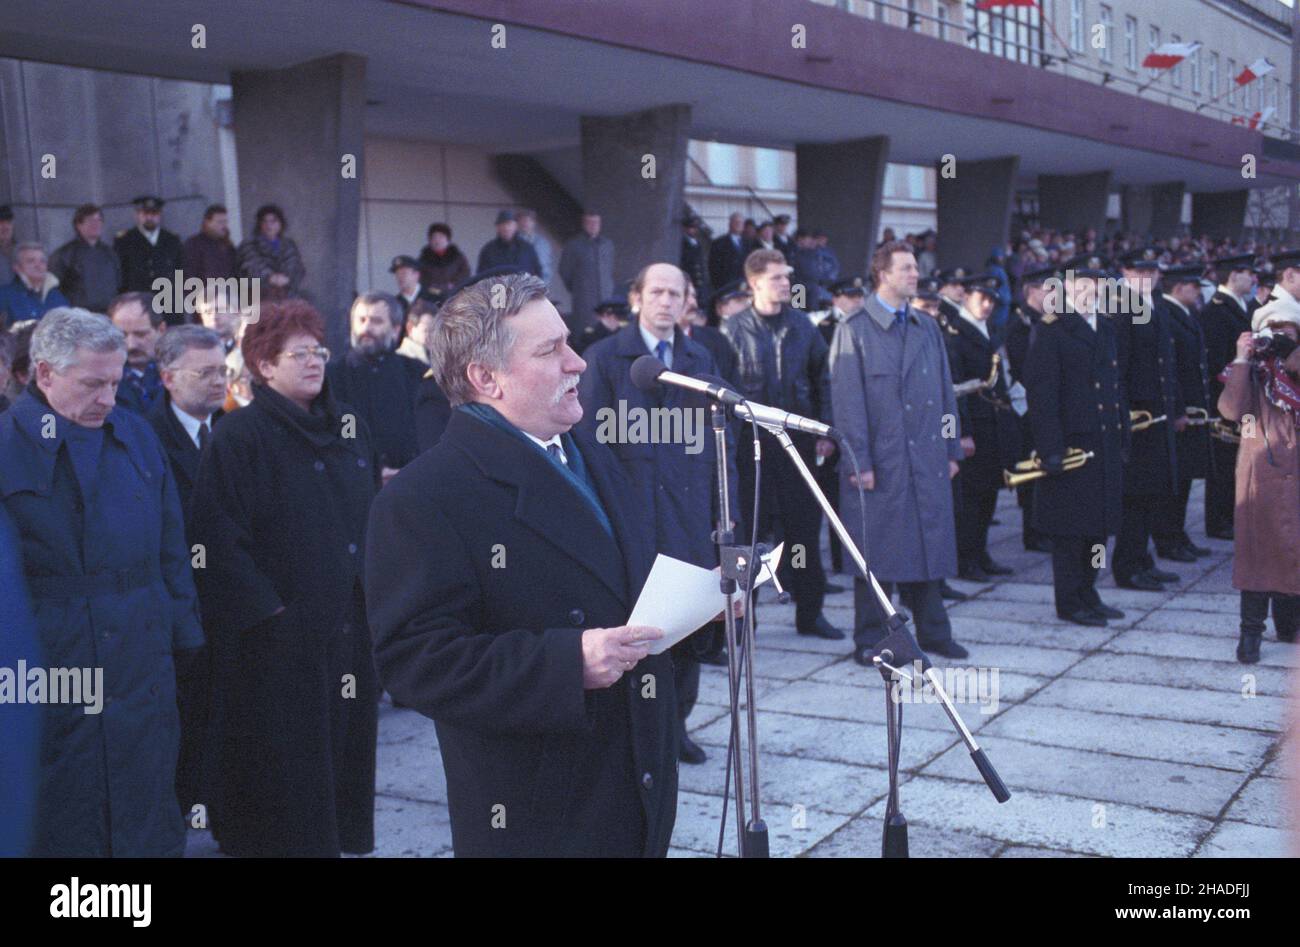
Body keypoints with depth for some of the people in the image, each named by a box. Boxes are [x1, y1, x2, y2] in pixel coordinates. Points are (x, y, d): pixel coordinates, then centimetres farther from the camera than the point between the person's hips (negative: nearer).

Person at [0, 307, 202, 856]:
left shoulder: (136, 435, 8)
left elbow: (170, 545, 12)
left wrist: (181, 633, 10)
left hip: (143, 661, 4)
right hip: (48, 668, -4)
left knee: (149, 808, 12)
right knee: (61, 821, 7)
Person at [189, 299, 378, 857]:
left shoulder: (349, 427, 9)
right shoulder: (239, 436, -9)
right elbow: (219, 538, -14)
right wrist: (266, 608, -16)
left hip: (349, 621, 6)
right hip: (278, 637, -6)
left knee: (344, 743, 14)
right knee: (285, 764, 2)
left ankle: (343, 836, 29)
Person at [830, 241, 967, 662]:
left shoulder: (928, 328, 13)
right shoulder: (854, 330, -5)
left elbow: (945, 392, 15)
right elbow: (848, 401, -9)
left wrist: (952, 449, 11)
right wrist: (859, 461, -14)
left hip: (928, 460, 5)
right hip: (880, 463, -5)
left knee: (929, 544, 11)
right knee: (877, 552, 2)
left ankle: (932, 631, 24)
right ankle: (870, 639, 13)